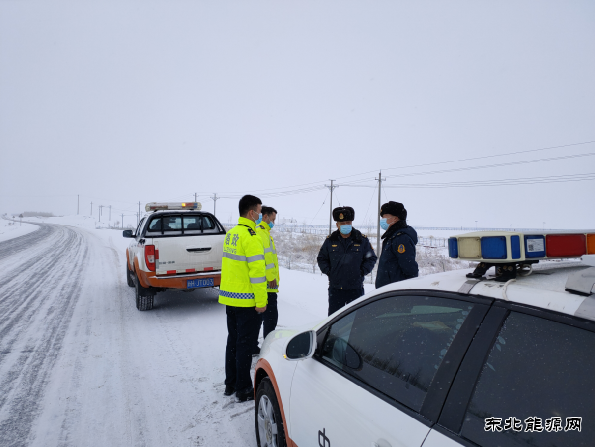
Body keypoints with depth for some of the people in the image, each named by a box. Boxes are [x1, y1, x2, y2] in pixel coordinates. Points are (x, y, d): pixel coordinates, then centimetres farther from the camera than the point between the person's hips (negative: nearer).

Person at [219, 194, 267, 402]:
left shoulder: (231, 233, 9)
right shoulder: (251, 236, -18)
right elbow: (257, 270, -22)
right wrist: (261, 301, -18)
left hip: (229, 298, 9)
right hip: (247, 301, -8)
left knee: (233, 340, 18)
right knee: (245, 344, 3)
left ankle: (230, 384, 30)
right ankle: (243, 389, 15)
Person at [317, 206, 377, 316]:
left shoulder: (362, 240, 2)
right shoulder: (330, 240, 4)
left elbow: (371, 258, 8)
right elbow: (321, 258, 14)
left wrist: (362, 272, -4)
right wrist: (328, 271, 0)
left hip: (356, 288, -1)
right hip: (335, 288, 1)